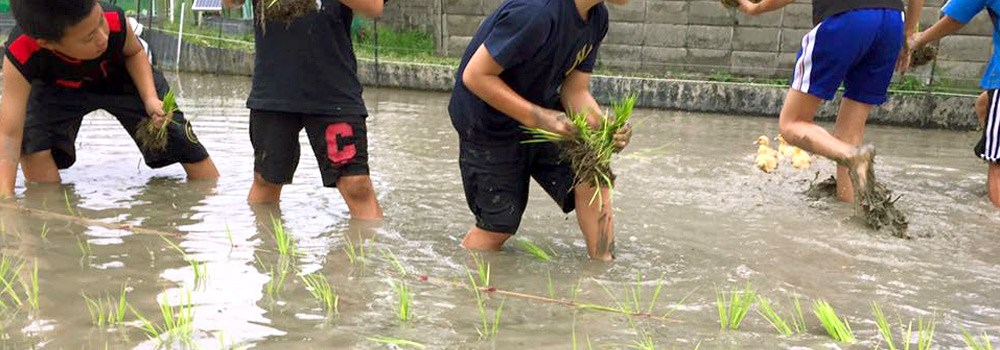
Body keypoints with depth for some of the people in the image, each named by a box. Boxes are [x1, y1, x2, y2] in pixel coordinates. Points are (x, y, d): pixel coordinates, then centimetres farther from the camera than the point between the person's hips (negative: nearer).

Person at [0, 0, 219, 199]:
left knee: (181, 140, -3)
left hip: (122, 77, 1)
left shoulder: (115, 21, -39)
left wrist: (151, 98, -28)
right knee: (33, 145, -27)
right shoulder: (19, 57, -41)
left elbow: (134, 52, -13)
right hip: (59, 90, -1)